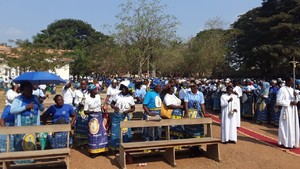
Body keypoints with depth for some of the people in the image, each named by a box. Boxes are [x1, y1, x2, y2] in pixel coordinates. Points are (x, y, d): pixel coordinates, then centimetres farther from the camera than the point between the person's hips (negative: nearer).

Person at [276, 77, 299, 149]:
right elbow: (278, 101, -15)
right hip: (286, 110, -7)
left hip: (293, 111, 8)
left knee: (294, 127, 10)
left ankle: (292, 143, 20)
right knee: (287, 127, -3)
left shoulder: (292, 89, 13)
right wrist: (290, 102, -17)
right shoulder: (282, 89, -9)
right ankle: (286, 143, 7)